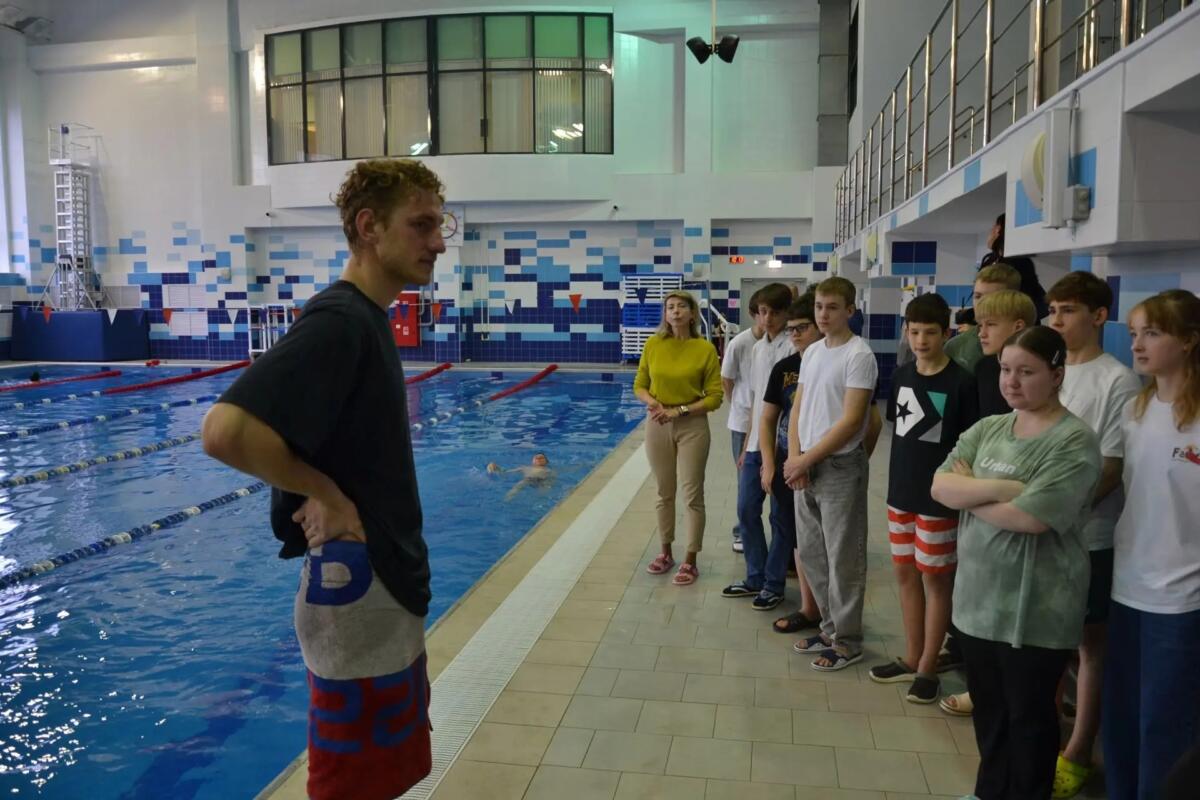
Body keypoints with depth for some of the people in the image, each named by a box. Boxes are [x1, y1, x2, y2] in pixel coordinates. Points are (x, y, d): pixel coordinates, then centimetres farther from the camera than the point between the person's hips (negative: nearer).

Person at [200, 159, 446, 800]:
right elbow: (225, 432, -31)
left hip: (388, 585, 9)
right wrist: (323, 493, -19)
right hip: (356, 594, -9)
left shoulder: (366, 317, 9)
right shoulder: (337, 320, -20)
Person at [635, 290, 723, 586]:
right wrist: (652, 402, -14)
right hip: (657, 426, 3)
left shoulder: (705, 349, -8)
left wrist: (679, 410, -16)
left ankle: (690, 562, 12)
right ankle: (666, 553, 28)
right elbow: (639, 386, 6)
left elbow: (714, 397, -8)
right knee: (664, 493, 14)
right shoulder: (653, 345, -1)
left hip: (692, 426, -3)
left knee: (692, 494, 2)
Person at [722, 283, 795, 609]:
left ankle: (774, 585, 18)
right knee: (746, 511, 12)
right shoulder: (757, 348, 11)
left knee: (780, 517, 5)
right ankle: (755, 578, 26)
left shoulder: (791, 348, -13)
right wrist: (747, 446, 15)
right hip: (756, 446, 7)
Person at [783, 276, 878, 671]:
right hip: (805, 468, 8)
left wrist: (806, 460, -15)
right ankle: (830, 628, 30)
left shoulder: (859, 355, -12)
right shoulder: (811, 352, 11)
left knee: (843, 560, 3)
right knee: (811, 554, 15)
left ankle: (846, 641, 16)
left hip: (840, 468, -7)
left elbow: (850, 421, -17)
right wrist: (794, 456, -3)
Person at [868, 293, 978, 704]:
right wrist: (896, 481, 12)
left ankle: (928, 668, 18)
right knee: (905, 574, 14)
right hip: (901, 493, 6)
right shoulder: (901, 376, 5)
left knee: (936, 579, 5)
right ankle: (910, 658, 28)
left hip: (939, 498, -6)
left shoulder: (961, 382, -12)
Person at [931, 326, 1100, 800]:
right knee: (988, 711, 21)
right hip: (977, 598, 7)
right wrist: (997, 487, -20)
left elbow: (1030, 516, -24)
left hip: (1034, 610, -6)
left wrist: (967, 492, -11)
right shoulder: (986, 429, 6)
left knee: (1028, 716, 12)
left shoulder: (1074, 440, -14)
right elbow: (940, 485, -5)